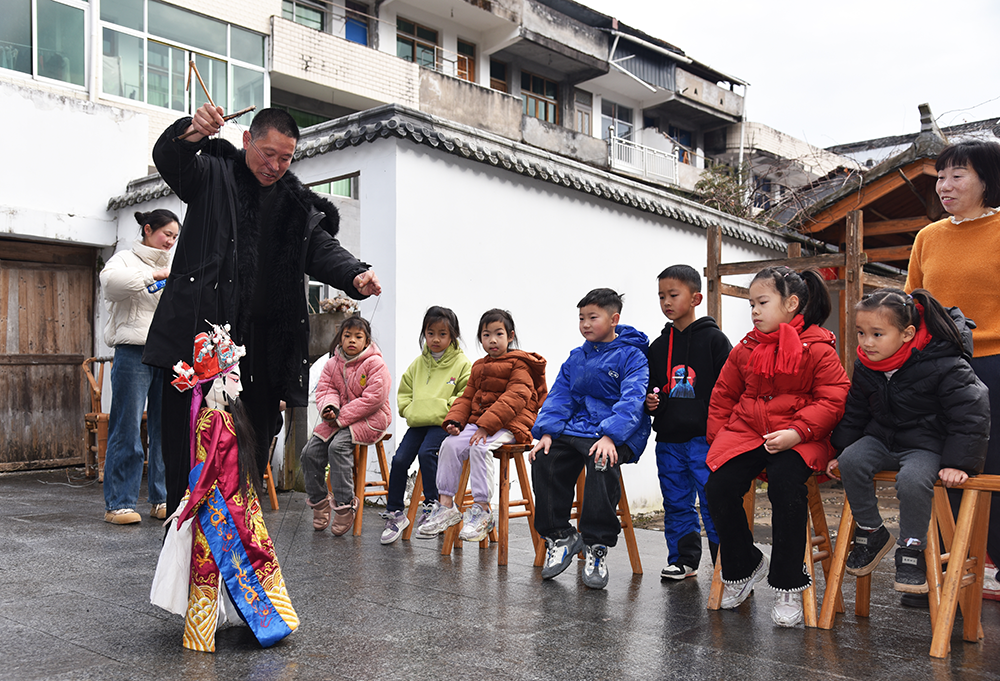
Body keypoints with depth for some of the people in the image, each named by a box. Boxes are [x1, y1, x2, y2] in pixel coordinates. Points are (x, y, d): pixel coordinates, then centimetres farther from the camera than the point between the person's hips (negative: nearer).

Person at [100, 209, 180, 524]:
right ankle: (118, 504, 1)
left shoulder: (173, 267, 22)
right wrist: (154, 275, -19)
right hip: (134, 352, -5)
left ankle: (163, 499, 13)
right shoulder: (126, 259, 4)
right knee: (127, 428, -5)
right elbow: (111, 281, -19)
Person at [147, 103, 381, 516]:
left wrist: (355, 275, -20)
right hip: (200, 334, -3)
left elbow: (322, 250, 3)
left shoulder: (297, 206, 15)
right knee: (188, 443, -1)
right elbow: (167, 158, -9)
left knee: (252, 450, 8)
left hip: (260, 346, 3)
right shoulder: (213, 175, 8)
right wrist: (190, 132, -33)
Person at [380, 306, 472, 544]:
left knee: (426, 452, -28)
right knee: (399, 459, -9)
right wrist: (409, 410, 4)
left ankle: (431, 504, -11)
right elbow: (404, 393, 22)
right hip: (418, 423, 5)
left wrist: (445, 407, -16)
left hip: (444, 424, -5)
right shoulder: (418, 364, 16)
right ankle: (395, 513, 4)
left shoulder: (462, 364, 0)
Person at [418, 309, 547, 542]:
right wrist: (454, 420, -1)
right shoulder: (479, 367, 20)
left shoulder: (519, 364, -4)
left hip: (509, 425, -7)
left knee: (480, 447, -32)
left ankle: (482, 510, -23)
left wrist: (487, 425, -25)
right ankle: (446, 506, -9)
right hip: (478, 421, 7)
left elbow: (515, 397, -17)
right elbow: (467, 397, 20)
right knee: (450, 445, -15)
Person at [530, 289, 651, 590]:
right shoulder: (576, 358, 16)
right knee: (544, 459, -16)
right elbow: (560, 396, 12)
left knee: (602, 465, -34)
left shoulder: (632, 356, -3)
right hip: (575, 429, 6)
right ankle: (559, 536, -1)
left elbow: (631, 401, -15)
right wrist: (547, 431, -5)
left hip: (617, 437, -6)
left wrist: (610, 436, -29)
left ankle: (597, 546, -20)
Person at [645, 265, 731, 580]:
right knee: (676, 503, 11)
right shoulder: (658, 347, 12)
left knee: (713, 501, -4)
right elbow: (651, 388, 20)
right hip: (669, 439, 5)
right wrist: (650, 402, -2)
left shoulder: (713, 339, -2)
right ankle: (683, 559, 23)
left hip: (705, 437, -5)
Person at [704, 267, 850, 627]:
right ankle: (742, 567, 10)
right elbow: (723, 395, 20)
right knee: (718, 488, -17)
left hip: (798, 439, -5)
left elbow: (833, 399, -8)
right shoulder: (745, 350, 12)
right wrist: (718, 436, 8)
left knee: (786, 484, -32)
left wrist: (798, 431, -21)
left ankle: (788, 586, -13)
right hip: (745, 433, 5)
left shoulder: (817, 349, -3)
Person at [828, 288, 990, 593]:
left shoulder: (944, 366, -19)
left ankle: (912, 548, -10)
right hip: (881, 439, 5)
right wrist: (841, 450, 11)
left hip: (927, 445, -5)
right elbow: (854, 411, 14)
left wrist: (958, 463, -18)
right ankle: (871, 531, -3)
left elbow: (969, 417, -14)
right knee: (852, 461, -21)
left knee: (912, 480, -33)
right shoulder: (865, 367, -1)